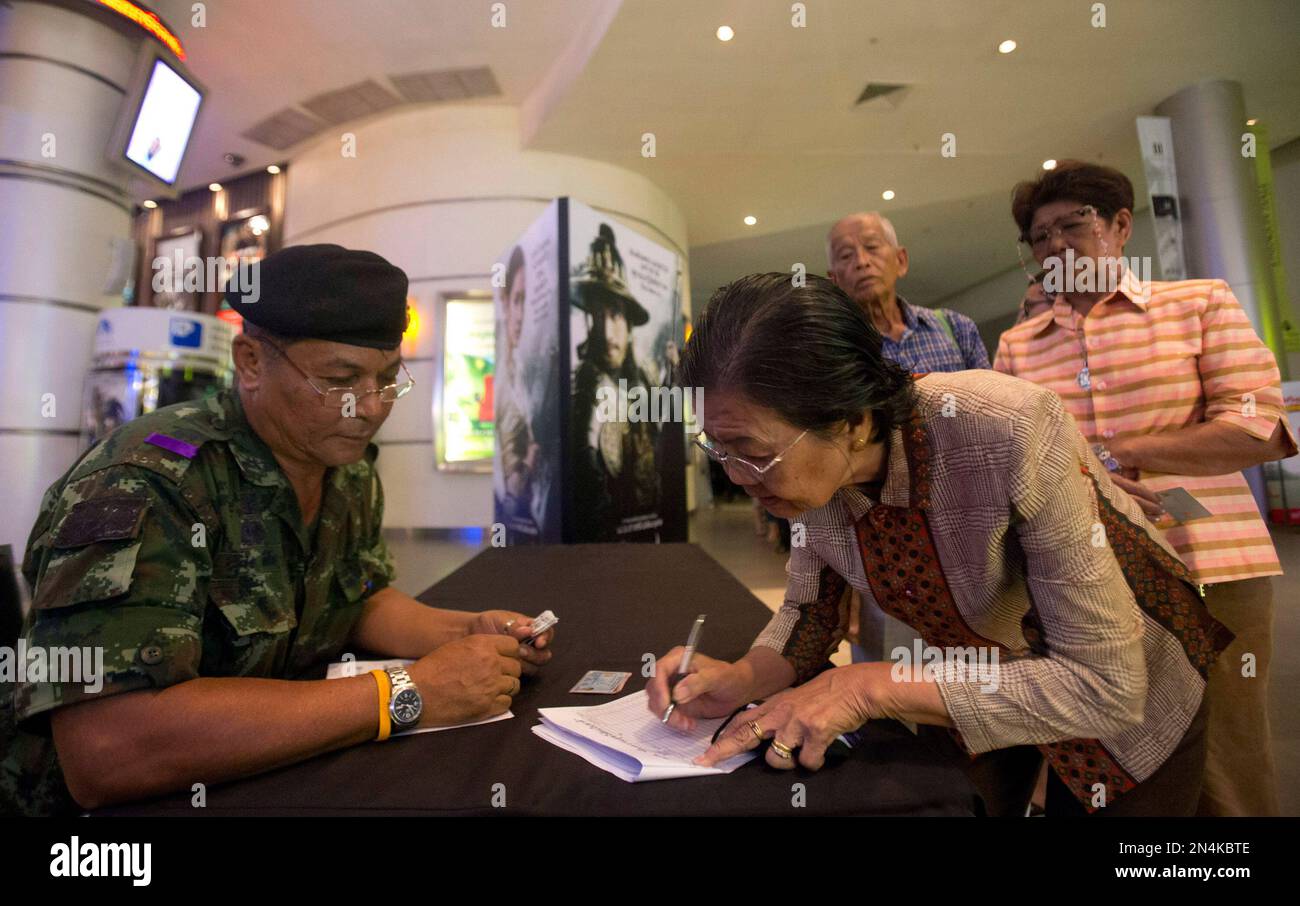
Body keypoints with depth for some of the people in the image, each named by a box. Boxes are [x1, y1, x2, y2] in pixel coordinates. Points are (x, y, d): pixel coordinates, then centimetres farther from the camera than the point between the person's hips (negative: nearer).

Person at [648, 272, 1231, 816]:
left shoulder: (1009, 432, -39)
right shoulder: (805, 462, -21)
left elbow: (1106, 685, -33)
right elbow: (811, 607, -7)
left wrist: (871, 687, -38)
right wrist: (742, 680, -27)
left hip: (1127, 694, -3)